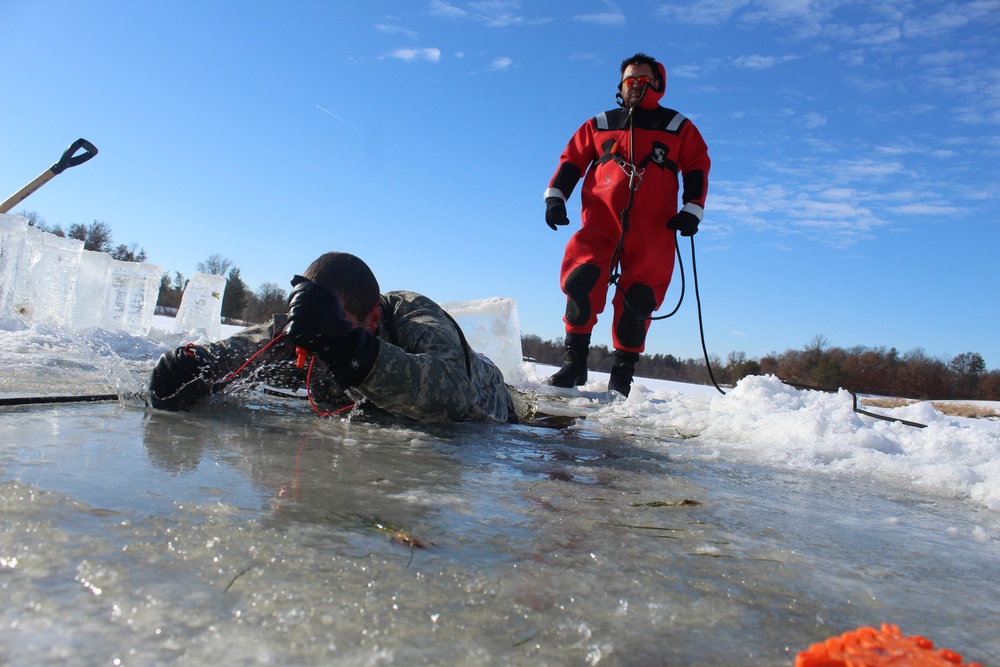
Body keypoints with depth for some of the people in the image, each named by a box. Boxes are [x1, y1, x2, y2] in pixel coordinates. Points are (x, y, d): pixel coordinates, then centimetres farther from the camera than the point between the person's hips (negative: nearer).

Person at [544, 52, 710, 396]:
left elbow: (697, 168, 14)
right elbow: (572, 159, 17)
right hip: (601, 222, 1)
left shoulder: (679, 128, 20)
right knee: (581, 281, -19)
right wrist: (555, 196, 1)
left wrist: (692, 210, 0)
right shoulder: (599, 125, 22)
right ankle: (574, 362, -10)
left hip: (653, 229, 0)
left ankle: (622, 373, 2)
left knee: (638, 298, -8)